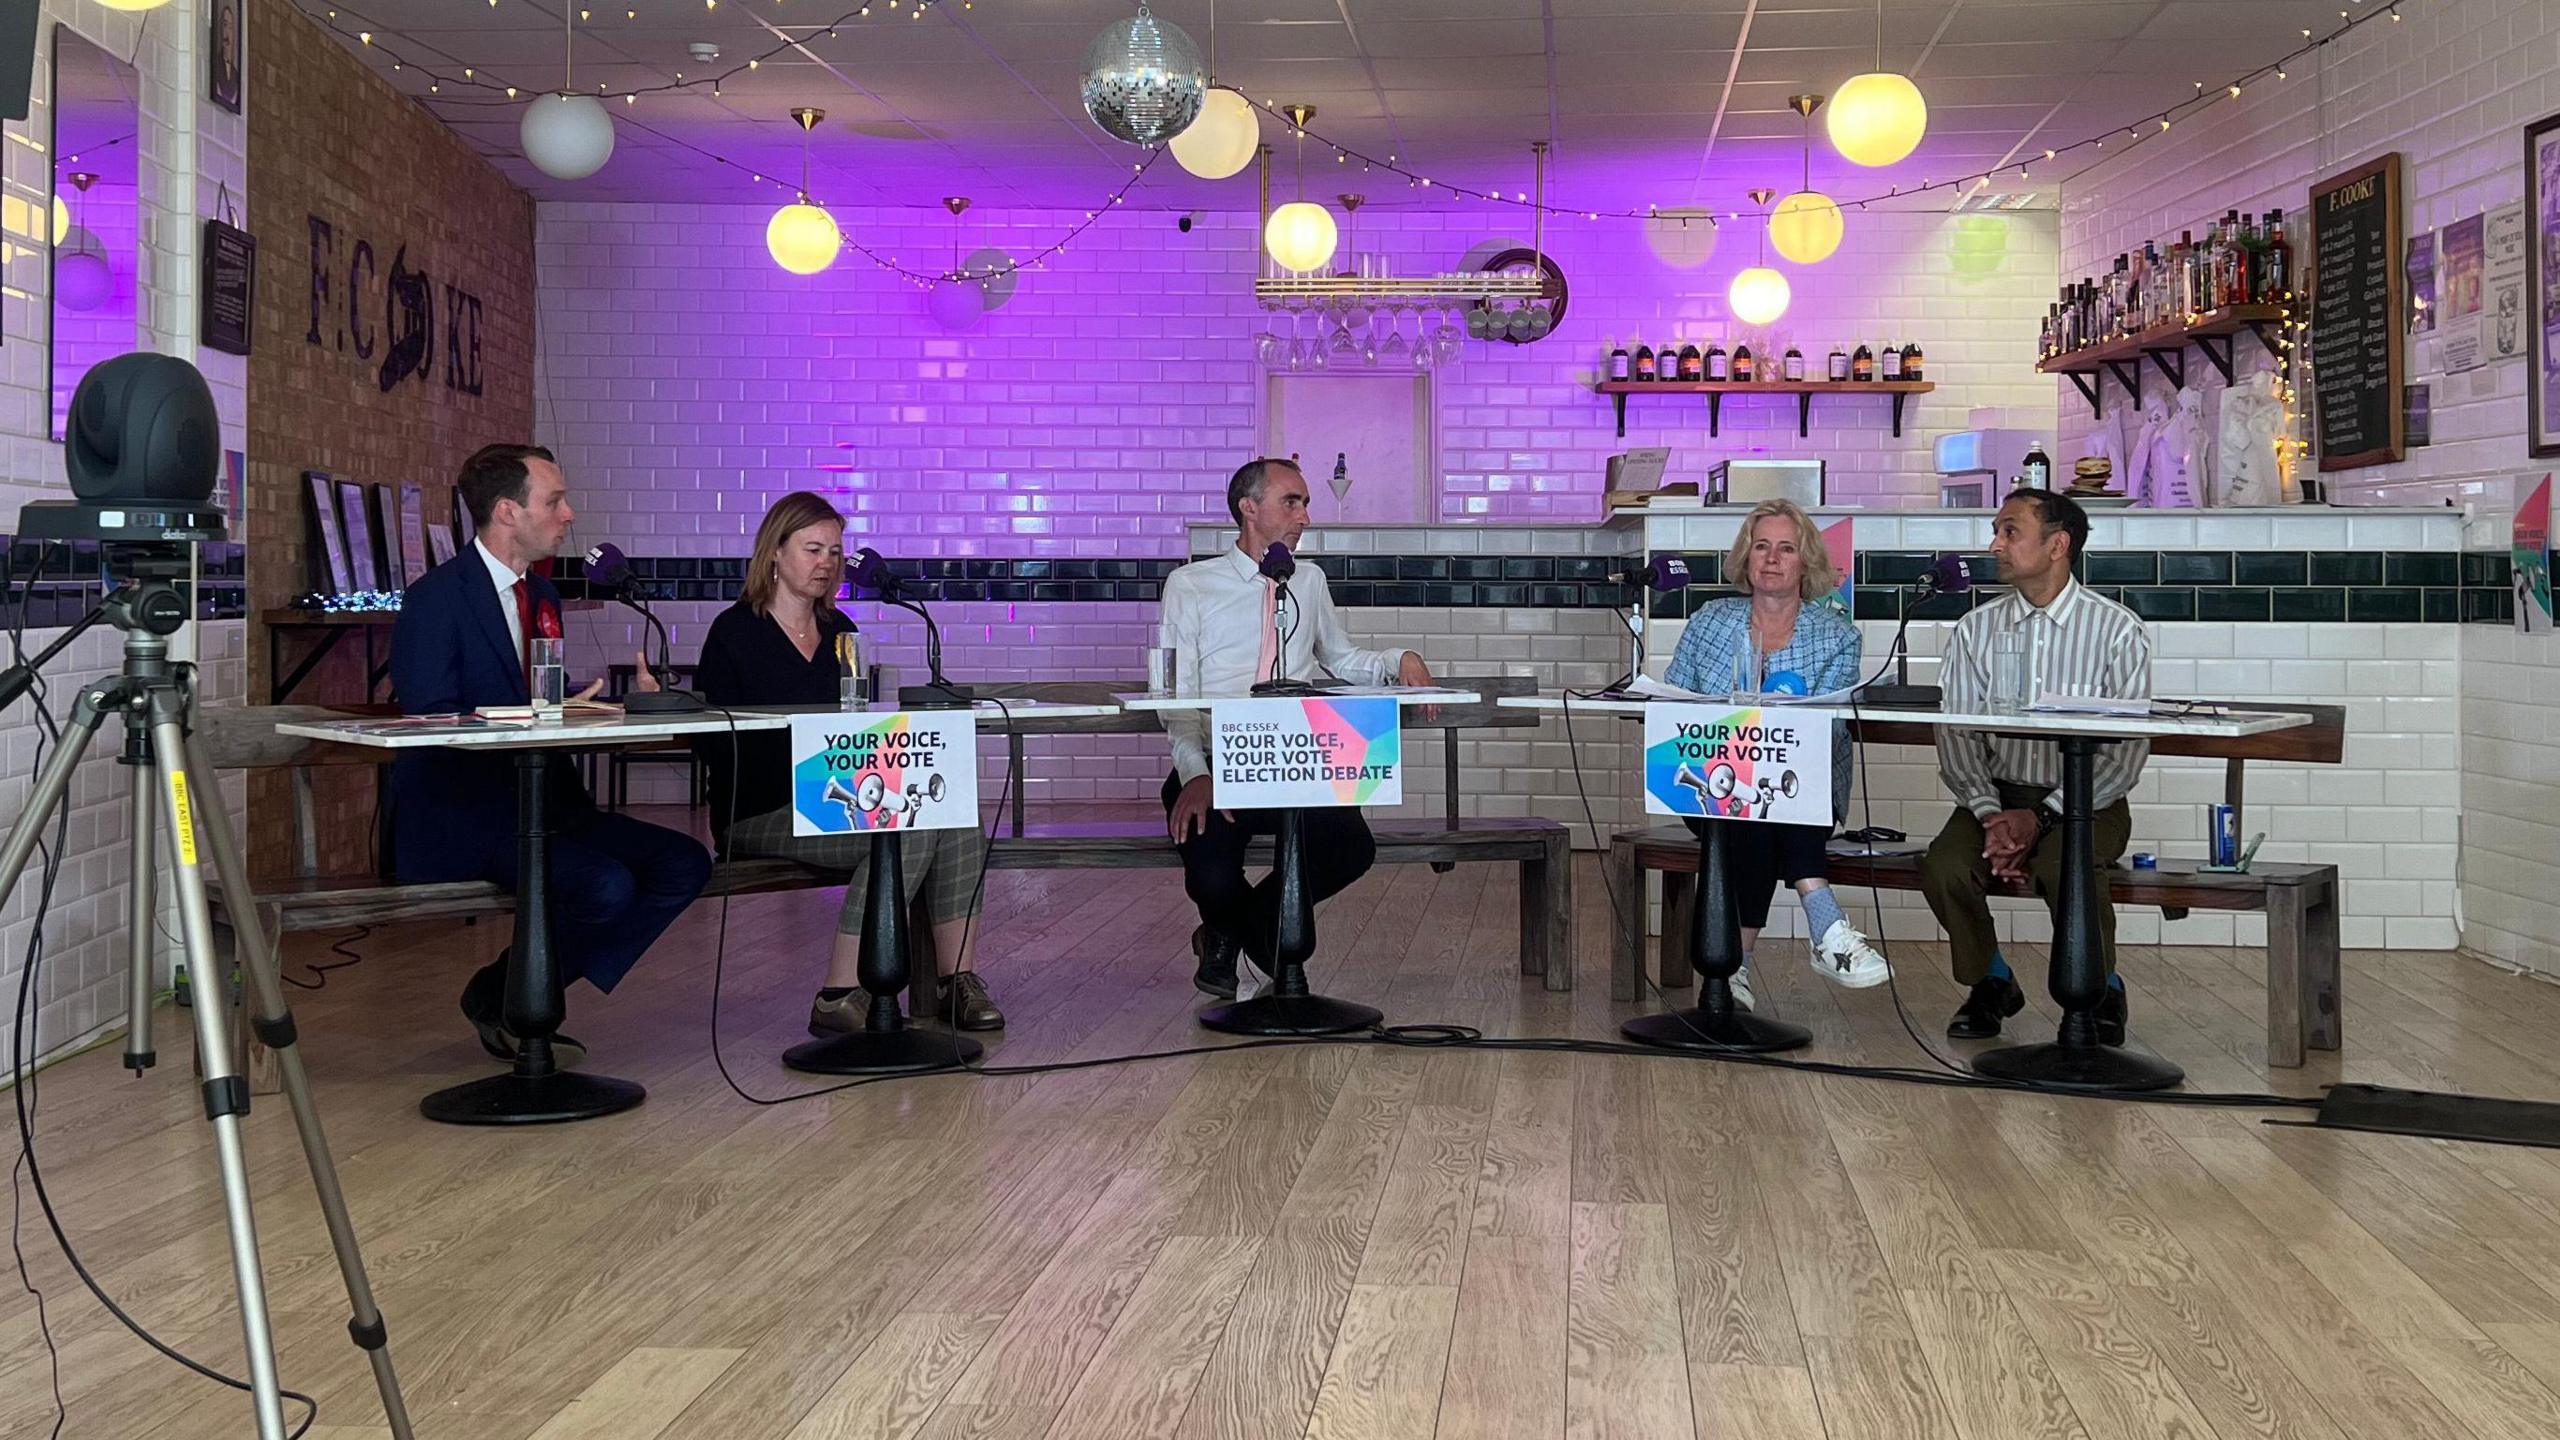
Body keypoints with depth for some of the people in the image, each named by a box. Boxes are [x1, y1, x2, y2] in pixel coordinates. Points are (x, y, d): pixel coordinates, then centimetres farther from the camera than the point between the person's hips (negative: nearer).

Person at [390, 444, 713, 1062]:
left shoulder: (541, 595, 17)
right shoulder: (435, 598, -9)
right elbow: (432, 721, -17)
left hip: (541, 800, 9)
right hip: (457, 820, -9)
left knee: (684, 863, -7)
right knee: (606, 886, -29)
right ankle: (501, 998, -1)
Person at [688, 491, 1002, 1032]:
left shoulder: (840, 632, 17)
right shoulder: (735, 632, -1)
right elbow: (713, 744, -8)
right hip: (760, 815, -6)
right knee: (908, 830, -30)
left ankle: (957, 980, -17)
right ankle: (839, 1000, -26)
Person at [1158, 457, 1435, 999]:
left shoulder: (1310, 581, 21)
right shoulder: (1191, 585, 6)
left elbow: (1343, 660, 29)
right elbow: (1176, 696, -2)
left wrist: (1400, 660, 6)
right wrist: (1195, 775, -19)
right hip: (1215, 767, -3)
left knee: (1352, 849, -25)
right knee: (1214, 881, -28)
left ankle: (1234, 934, 1)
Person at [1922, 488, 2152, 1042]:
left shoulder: (2117, 631, -4)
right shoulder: (1976, 630, 6)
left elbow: (2125, 754, -8)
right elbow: (1956, 738, 1)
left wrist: (2041, 818, -18)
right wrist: (1990, 815, -17)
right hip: (1997, 794, 3)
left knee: (2066, 869, -34)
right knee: (1944, 867, -26)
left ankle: (2099, 990, -4)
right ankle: (1991, 982, 3)